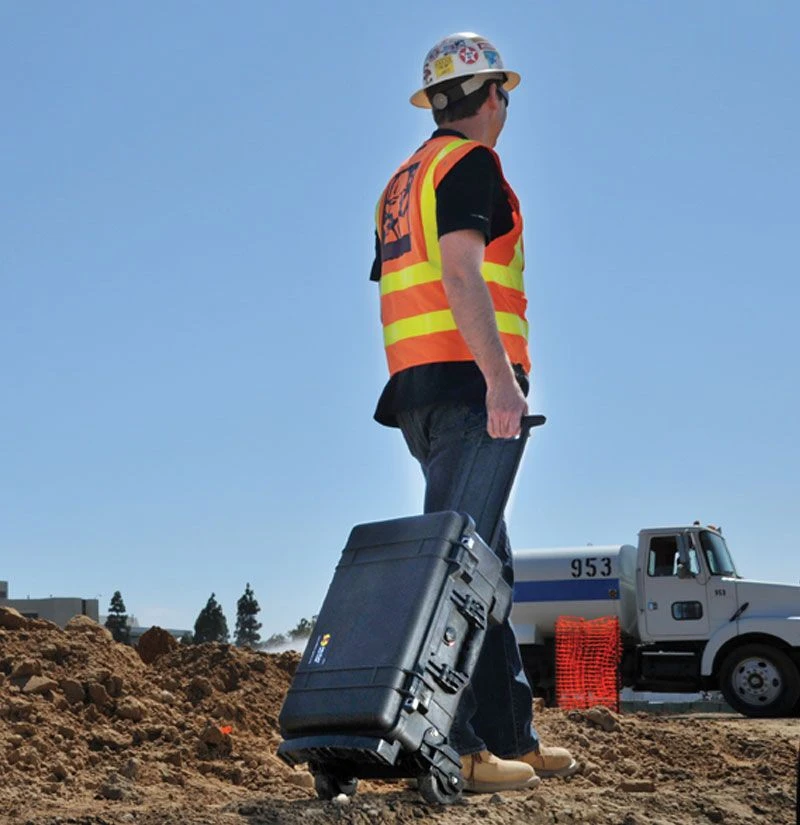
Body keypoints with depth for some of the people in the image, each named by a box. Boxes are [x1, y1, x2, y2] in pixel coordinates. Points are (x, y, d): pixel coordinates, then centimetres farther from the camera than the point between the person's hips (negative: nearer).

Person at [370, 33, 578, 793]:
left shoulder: (403, 182, 25)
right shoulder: (470, 163, -2)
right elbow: (460, 274, -17)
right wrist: (500, 377, -24)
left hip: (418, 389, 9)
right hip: (468, 382, -9)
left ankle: (511, 736, 17)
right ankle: (445, 741, -14)